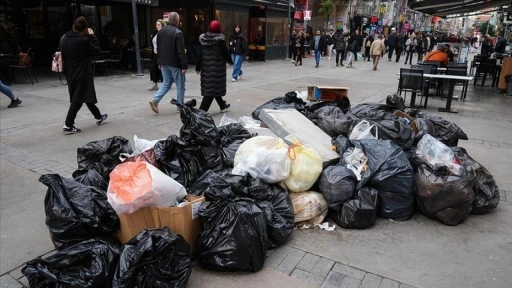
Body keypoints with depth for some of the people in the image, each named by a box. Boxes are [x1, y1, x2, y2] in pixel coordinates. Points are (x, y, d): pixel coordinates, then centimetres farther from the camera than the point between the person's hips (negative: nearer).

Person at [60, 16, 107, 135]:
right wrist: (92, 37, -1)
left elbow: (63, 56, 9)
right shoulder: (84, 40, -19)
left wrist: (65, 70, 17)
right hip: (82, 75, -8)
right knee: (78, 100, -4)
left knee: (87, 96, 19)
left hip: (71, 74, 8)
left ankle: (99, 117, 34)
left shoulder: (65, 39, 4)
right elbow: (96, 51, -7)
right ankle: (68, 125, -5)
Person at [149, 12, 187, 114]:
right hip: (175, 63, -7)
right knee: (180, 85, 6)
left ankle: (155, 100, 0)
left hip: (164, 63, 7)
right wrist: (184, 66, -15)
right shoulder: (178, 33, -15)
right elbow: (181, 52, -18)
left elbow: (158, 48, 14)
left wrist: (159, 62, 20)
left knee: (166, 83, 17)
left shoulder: (161, 31, 8)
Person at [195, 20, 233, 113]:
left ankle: (222, 105, 35)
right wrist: (230, 61, 11)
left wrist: (198, 67, 11)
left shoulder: (204, 39, 2)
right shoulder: (220, 40, -12)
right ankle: (202, 110, -9)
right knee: (213, 87, -2)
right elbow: (225, 52, -7)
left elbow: (201, 54, 5)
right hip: (217, 67, -6)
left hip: (206, 66, 6)